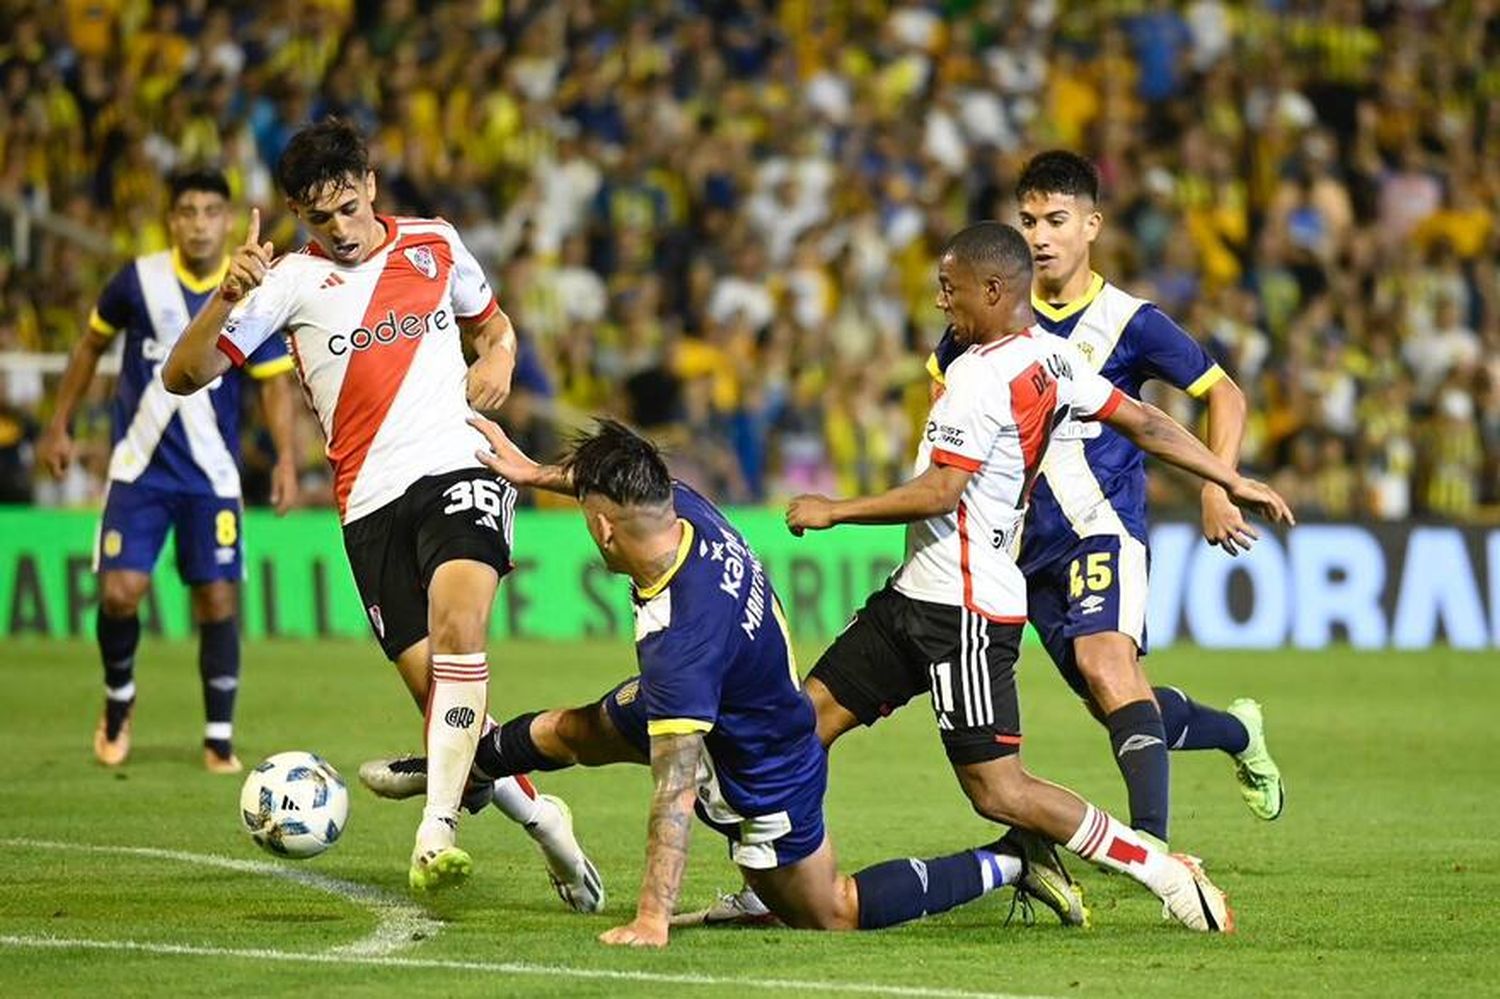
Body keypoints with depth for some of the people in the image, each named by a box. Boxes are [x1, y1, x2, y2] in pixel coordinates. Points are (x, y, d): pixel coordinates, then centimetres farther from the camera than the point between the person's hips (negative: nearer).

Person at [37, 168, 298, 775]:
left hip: (211, 474, 0)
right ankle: (118, 700, 18)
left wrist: (285, 459, -14)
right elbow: (92, 344, 10)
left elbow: (274, 383, -1)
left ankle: (219, 739, 9)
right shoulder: (138, 280, -6)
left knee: (217, 600, -3)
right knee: (120, 592, -11)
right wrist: (60, 425, 9)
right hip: (140, 467, 0)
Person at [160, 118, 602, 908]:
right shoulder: (291, 280, 3)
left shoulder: (436, 245, 11)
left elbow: (490, 318, 31)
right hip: (372, 502, 0)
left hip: (459, 467, 0)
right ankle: (537, 816, 17)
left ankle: (438, 826, -31)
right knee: (435, 687, -6)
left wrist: (498, 359, 8)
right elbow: (182, 376, -4)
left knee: (457, 615, -29)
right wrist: (227, 296, -20)